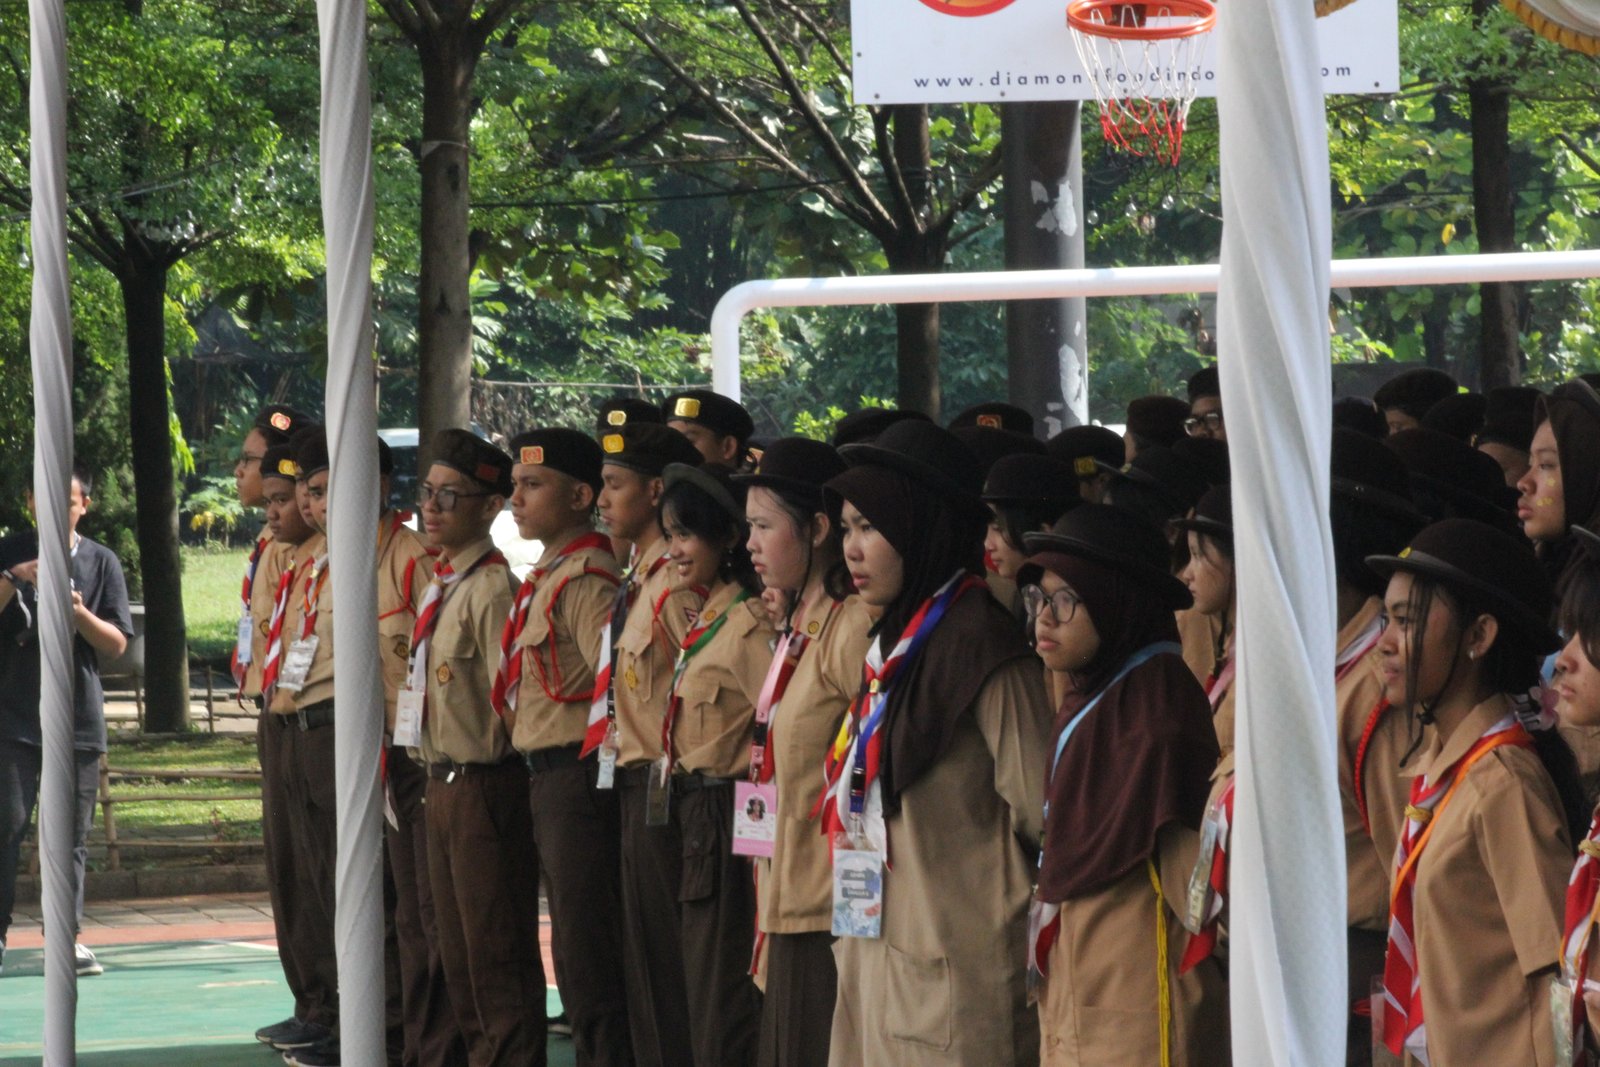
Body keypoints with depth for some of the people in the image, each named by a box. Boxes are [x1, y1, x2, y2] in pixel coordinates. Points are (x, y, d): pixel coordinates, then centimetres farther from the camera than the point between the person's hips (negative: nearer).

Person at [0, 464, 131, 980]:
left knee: (72, 833, 2)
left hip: (78, 717, 2)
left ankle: (67, 937, 5)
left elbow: (117, 644, 5)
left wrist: (79, 613, -13)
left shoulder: (101, 562, 8)